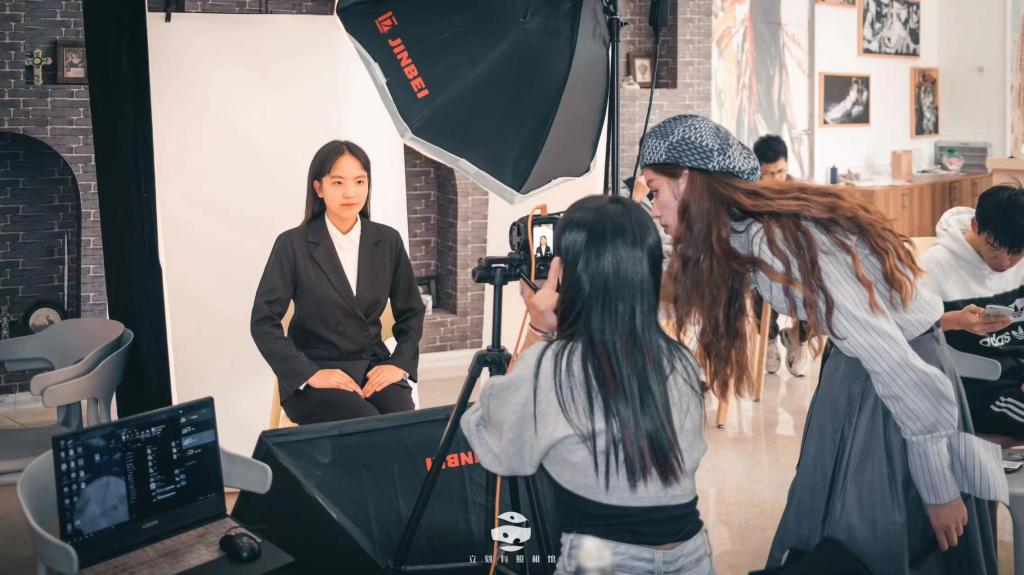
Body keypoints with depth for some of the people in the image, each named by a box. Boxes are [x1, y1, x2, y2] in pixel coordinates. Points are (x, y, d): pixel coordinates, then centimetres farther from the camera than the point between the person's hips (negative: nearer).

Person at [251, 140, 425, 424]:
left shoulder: (387, 241, 5)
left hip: (374, 368, 3)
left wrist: (401, 364, -4)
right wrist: (310, 374, -16)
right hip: (313, 374, -3)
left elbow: (411, 312, 13)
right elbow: (263, 321, -6)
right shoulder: (293, 245, -5)